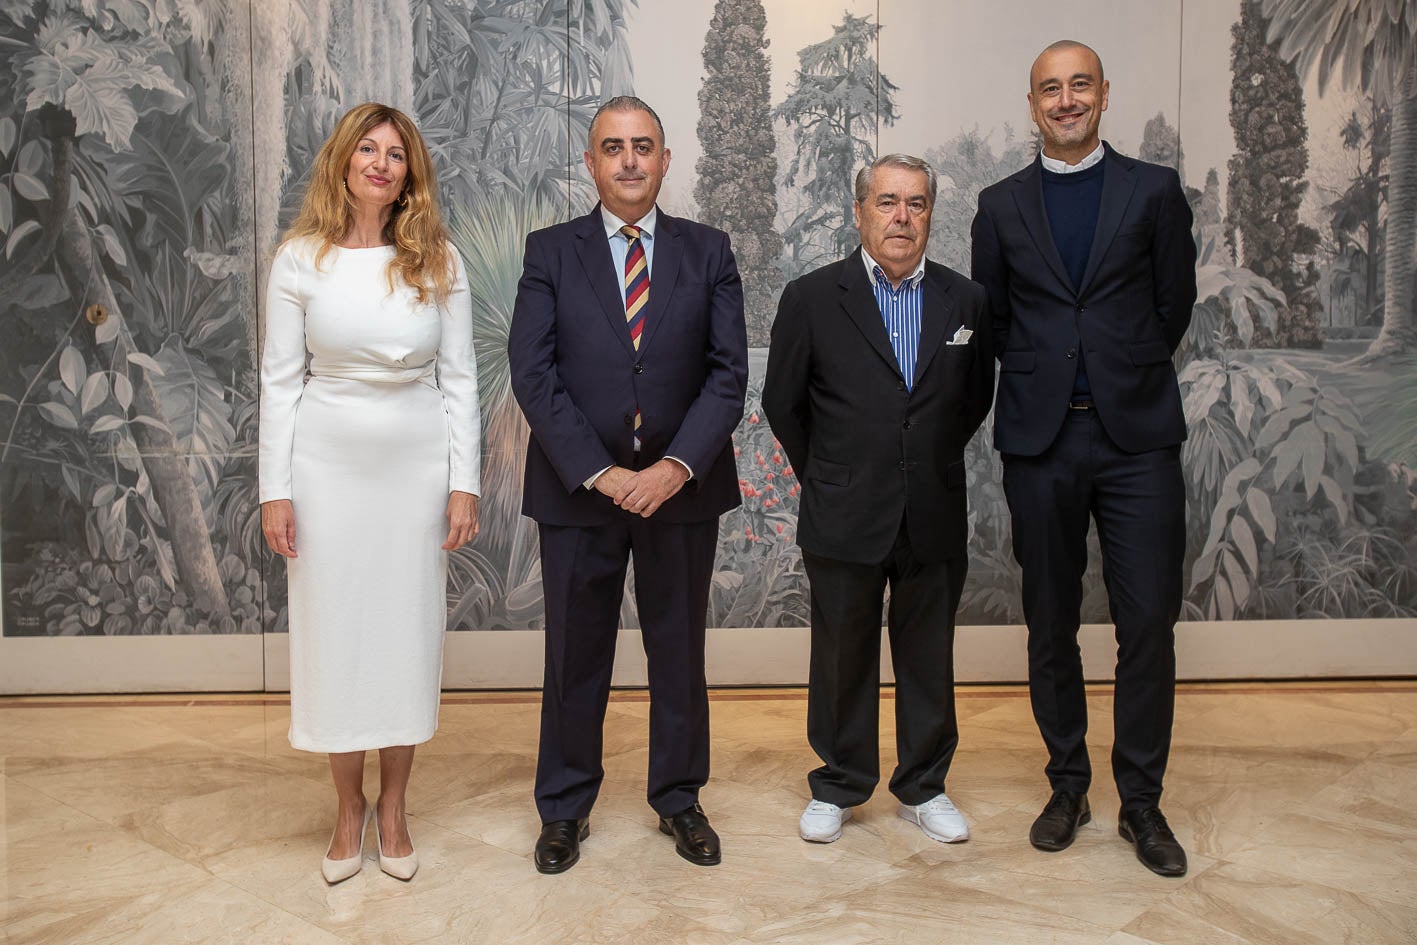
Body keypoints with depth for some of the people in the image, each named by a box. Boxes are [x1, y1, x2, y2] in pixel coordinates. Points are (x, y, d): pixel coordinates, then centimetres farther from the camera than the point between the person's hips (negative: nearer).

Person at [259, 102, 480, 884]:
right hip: (328, 466, 0)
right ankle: (348, 806, 27)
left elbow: (460, 378, 1)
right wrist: (275, 489, -4)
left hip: (418, 466, 1)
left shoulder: (437, 261, 0)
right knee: (333, 630, 7)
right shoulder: (300, 258, -1)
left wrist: (464, 483, -4)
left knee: (408, 630, 8)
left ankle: (393, 806, 26)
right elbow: (280, 378, 0)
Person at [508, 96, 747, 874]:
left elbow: (727, 372, -2)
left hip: (681, 487, 1)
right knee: (574, 656, 9)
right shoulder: (550, 253, 3)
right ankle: (564, 808, 26)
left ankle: (679, 798, 29)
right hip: (578, 488, -1)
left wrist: (675, 467, -14)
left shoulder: (709, 252, 5)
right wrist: (600, 472, -14)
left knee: (679, 650, 12)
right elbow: (532, 375, -5)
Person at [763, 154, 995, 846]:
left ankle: (923, 787, 30)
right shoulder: (811, 298, -4)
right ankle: (838, 787, 28)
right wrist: (829, 479, 8)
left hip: (935, 521, 2)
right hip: (844, 521, -2)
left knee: (929, 659, 12)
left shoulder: (965, 300, 3)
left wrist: (931, 465, 12)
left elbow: (976, 399, 14)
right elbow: (783, 404, 3)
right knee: (842, 658, 10)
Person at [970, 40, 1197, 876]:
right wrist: (1044, 380, 11)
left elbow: (1174, 305, 8)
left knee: (1149, 626, -2)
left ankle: (1142, 800, 15)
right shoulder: (1002, 204, 8)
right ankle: (1069, 786, 24)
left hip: (1138, 436, -1)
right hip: (1042, 438, 1)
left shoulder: (1156, 191, 5)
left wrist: (1126, 381, 11)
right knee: (1051, 626, 8)